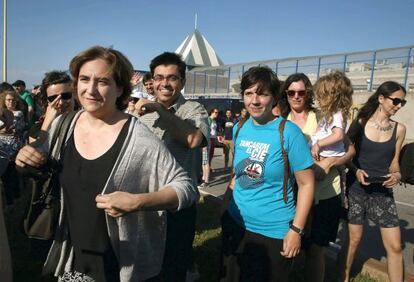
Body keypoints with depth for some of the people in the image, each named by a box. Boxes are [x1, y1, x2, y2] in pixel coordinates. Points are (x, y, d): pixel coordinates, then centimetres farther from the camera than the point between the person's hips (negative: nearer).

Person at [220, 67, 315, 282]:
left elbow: (306, 184, -12)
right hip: (235, 225, 5)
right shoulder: (239, 129, 0)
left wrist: (296, 229, -15)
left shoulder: (289, 132, -15)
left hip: (274, 231, -5)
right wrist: (224, 209, 11)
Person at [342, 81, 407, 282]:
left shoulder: (399, 129, 2)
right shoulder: (360, 122, -6)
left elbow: (394, 162, 9)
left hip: (383, 192, 2)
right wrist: (356, 171, -17)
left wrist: (397, 175, -11)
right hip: (356, 188, -2)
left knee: (395, 246, 0)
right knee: (354, 239, 11)